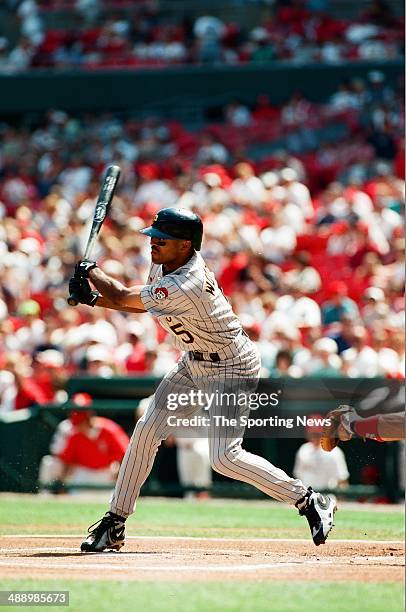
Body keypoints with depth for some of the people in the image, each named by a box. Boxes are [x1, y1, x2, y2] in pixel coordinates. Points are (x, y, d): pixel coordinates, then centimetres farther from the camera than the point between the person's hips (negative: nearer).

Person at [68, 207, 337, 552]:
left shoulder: (185, 286, -33)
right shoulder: (165, 262, -4)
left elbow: (122, 297, -23)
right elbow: (139, 304, 12)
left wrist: (91, 271, -6)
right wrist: (94, 300, -2)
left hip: (233, 368, -10)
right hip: (195, 364, 10)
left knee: (224, 457, -17)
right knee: (147, 431, 4)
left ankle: (310, 501, -2)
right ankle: (114, 524, 13)